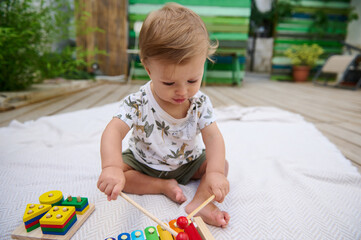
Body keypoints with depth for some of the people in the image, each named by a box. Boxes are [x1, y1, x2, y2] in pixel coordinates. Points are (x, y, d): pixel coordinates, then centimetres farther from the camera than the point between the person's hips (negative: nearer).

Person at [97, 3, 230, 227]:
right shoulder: (137, 103, -26)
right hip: (143, 163, 0)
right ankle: (164, 186, -17)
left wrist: (215, 172, -41)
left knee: (221, 164, -13)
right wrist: (111, 167, -54)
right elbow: (114, 131, -34)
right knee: (111, 176, -20)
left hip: (188, 162, 1)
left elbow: (213, 136, -24)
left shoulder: (200, 103, -19)